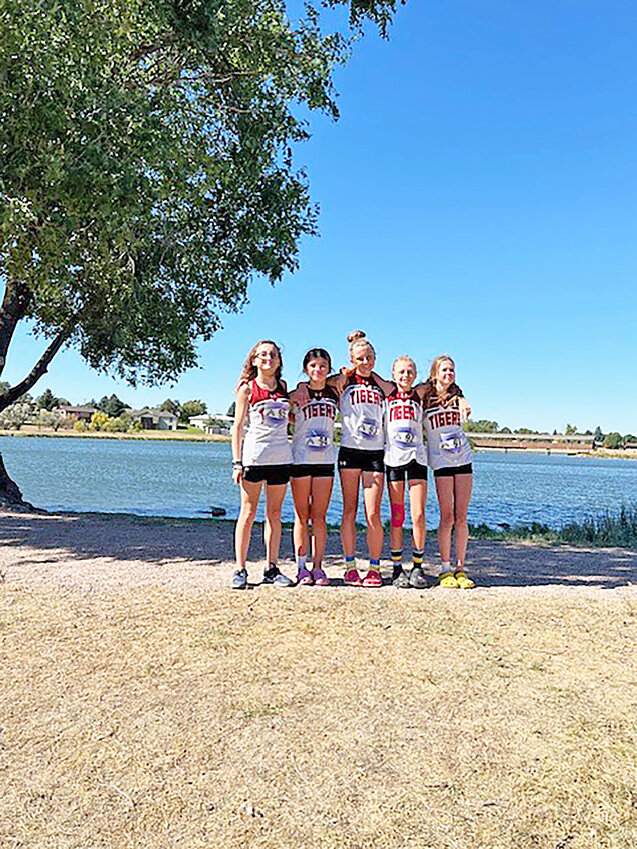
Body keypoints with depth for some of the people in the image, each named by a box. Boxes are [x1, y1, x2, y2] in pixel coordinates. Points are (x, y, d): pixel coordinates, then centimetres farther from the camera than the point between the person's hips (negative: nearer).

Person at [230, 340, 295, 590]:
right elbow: (237, 426, -1)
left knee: (274, 514, 8)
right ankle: (240, 569, 7)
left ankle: (271, 569, 16)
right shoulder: (247, 388, 2)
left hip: (281, 456, 4)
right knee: (248, 513, 0)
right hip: (254, 455, -4)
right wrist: (237, 461, -7)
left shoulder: (283, 387, 14)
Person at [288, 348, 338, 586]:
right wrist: (294, 400, -10)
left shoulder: (334, 393, 8)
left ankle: (318, 567, 12)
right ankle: (302, 567, 11)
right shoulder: (298, 394, 0)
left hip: (325, 460, 2)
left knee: (319, 516, 5)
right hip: (301, 459, -2)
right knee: (302, 516, 3)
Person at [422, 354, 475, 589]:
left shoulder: (456, 396, 10)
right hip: (441, 461, -3)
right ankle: (445, 570, 4)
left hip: (463, 459, 3)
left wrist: (464, 408, -24)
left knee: (461, 517, 3)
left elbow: (464, 407, -8)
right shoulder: (424, 395, 1)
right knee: (447, 517, -5)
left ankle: (460, 569, 10)